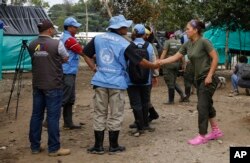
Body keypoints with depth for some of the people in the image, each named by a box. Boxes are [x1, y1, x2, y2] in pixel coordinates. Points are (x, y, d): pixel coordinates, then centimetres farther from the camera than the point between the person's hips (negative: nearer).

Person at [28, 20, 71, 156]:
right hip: (53, 85, -5)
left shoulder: (32, 45, 4)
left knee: (36, 115, 11)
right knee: (53, 116, 0)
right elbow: (66, 59, 4)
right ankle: (54, 148, 6)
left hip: (37, 85, 6)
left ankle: (35, 146, 19)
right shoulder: (56, 44, -11)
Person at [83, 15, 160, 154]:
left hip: (100, 81, 4)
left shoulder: (98, 38, 4)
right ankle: (113, 146, 15)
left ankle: (98, 146, 14)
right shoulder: (125, 44, -10)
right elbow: (139, 61, -5)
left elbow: (86, 54, 11)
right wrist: (154, 65, 9)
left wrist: (94, 67, 13)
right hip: (117, 83, -4)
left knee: (99, 114, 10)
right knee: (115, 116, 7)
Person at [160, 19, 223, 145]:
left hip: (208, 79, -8)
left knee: (202, 106, -6)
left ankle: (202, 136, 2)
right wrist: (160, 62, -2)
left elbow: (215, 58, -16)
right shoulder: (187, 44, 5)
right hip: (199, 78, 8)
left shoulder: (204, 42, -17)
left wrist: (209, 76, -18)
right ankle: (216, 131, 25)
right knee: (207, 105, 13)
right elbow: (175, 57, 7)